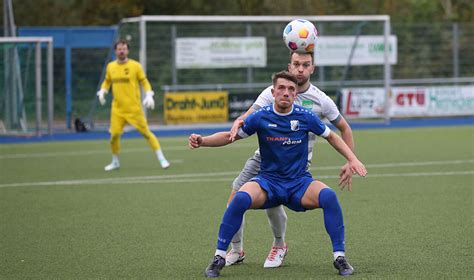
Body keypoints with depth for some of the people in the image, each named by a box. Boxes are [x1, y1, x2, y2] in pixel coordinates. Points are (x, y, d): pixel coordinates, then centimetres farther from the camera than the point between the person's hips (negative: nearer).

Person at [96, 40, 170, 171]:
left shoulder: (135, 65, -3)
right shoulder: (111, 66, 7)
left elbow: (145, 82, 3)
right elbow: (107, 81, 22)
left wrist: (149, 95, -11)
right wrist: (102, 92, 4)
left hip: (134, 108, -3)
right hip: (117, 108, 3)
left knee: (146, 132, -4)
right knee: (114, 134, -4)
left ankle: (162, 159, 2)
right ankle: (115, 162, 18)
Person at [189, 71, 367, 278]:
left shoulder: (305, 116, -4)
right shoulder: (261, 117, -5)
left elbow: (331, 136, 13)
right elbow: (229, 136, 4)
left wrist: (352, 159, 2)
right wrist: (201, 141, -12)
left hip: (299, 182, 1)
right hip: (268, 181, -1)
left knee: (329, 196, -30)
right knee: (241, 198, -33)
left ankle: (339, 257, -15)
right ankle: (219, 257, -18)